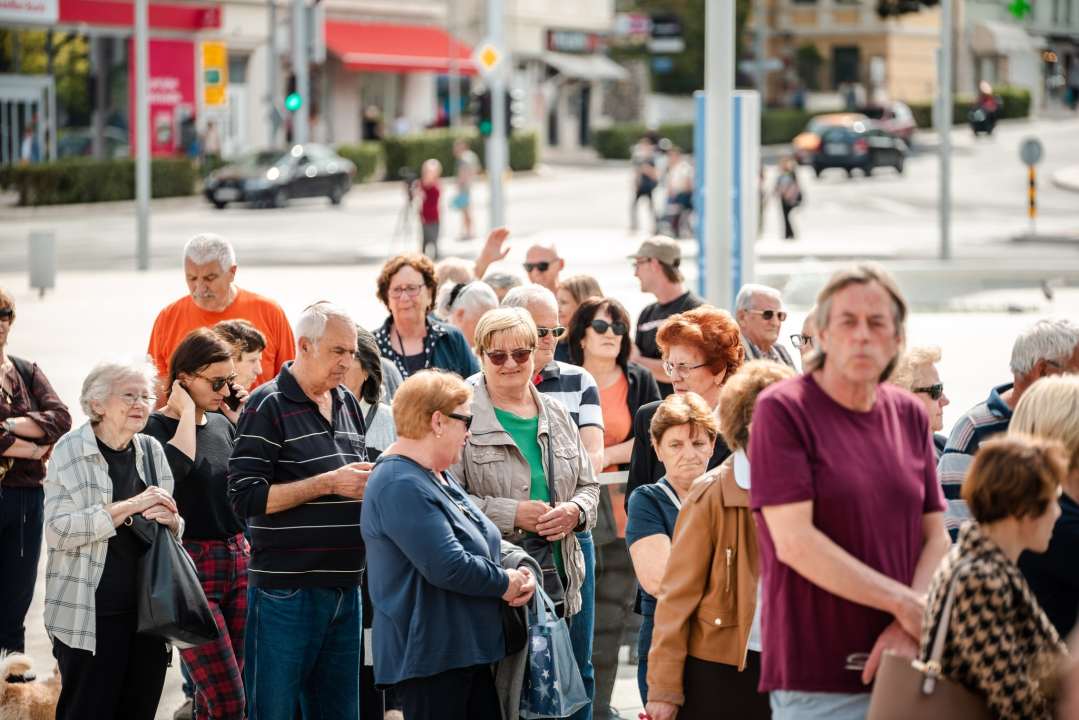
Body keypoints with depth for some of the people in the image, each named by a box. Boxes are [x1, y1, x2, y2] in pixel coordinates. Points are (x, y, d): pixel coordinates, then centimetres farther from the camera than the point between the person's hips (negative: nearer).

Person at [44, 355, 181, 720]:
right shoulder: (71, 451, -4)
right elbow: (57, 530, -15)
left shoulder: (152, 451, 12)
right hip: (91, 615, -5)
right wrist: (131, 506, -18)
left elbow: (175, 531, 22)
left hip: (150, 609, 5)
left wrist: (170, 521, -3)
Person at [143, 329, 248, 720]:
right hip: (193, 566, -7)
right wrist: (187, 411, -16)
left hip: (238, 560, 7)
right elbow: (177, 467, -29)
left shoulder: (222, 423, 12)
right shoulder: (157, 427, -8)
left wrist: (242, 419, 7)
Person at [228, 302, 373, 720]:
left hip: (344, 587, 7)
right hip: (286, 588, -7)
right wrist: (327, 484, -18)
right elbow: (245, 497, -15)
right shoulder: (268, 406, -8)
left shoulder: (348, 404, 14)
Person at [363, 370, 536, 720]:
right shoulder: (400, 486, -19)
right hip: (429, 660, -10)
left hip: (470, 651, 10)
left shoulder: (440, 476, 15)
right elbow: (448, 567, -26)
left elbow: (485, 543, 24)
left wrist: (521, 573, 3)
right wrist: (506, 583, -11)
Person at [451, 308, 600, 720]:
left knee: (577, 675, 12)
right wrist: (512, 515, -19)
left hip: (564, 566, 6)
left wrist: (574, 512, -4)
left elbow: (588, 486, 18)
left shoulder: (557, 415, 14)